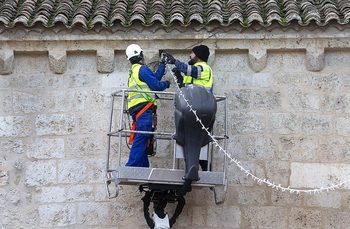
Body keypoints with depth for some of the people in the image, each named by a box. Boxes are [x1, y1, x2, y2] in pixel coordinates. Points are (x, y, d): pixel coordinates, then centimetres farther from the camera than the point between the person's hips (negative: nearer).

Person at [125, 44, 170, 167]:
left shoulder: (132, 71, 25)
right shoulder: (142, 69, -5)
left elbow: (155, 77, 25)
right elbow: (155, 85, -9)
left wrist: (163, 64, 32)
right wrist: (166, 84, 11)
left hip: (136, 108, 10)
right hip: (143, 107, -10)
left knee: (142, 140, 10)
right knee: (141, 138, -13)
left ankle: (143, 167, 10)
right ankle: (132, 167, -18)